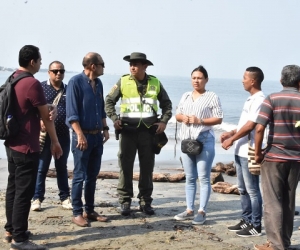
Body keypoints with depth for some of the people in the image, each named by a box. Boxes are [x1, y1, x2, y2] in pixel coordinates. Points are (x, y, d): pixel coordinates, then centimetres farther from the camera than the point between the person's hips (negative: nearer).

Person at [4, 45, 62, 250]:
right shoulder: (32, 84, -18)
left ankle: (11, 230, 25)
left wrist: (48, 112, -5)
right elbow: (46, 117, -12)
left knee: (13, 187, 16)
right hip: (26, 146, -9)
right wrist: (55, 142, -1)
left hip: (12, 143, 9)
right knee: (24, 192, -4)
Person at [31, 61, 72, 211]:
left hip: (63, 135, 3)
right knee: (41, 168, 2)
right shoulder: (41, 87, -1)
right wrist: (39, 121, -20)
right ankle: (37, 198, 10)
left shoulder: (68, 90, 9)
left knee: (62, 167, 12)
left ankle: (65, 197, 20)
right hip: (45, 134, -3)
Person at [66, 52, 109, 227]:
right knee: (80, 176, -1)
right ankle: (77, 213, 7)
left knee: (93, 175, 11)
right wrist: (80, 135, -20)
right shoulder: (76, 82, -10)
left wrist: (105, 129, 14)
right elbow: (72, 112, -15)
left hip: (97, 135, 7)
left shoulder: (98, 83, 12)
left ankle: (90, 210, 20)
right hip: (83, 135, -7)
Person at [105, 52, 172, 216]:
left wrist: (164, 121, 0)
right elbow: (109, 101, 5)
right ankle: (125, 201, 11)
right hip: (128, 130, -1)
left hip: (149, 130, 2)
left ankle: (145, 201, 19)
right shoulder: (123, 82, -1)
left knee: (147, 167, 8)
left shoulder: (155, 83, 4)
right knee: (125, 167, 2)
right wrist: (114, 118, -9)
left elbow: (166, 103, 13)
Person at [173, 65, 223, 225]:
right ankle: (189, 210, 16)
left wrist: (200, 121, -18)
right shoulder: (185, 96, 16)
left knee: (203, 177, -3)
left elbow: (219, 119, -6)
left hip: (204, 141, -6)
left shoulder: (212, 97, -2)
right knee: (189, 178, 9)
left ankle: (201, 211, 2)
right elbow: (177, 115, 19)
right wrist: (182, 117, -5)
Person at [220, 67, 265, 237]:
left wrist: (232, 139, -13)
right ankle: (247, 221, 26)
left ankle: (256, 226, 6)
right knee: (243, 189, 16)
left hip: (249, 152, -10)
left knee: (252, 190, -2)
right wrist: (231, 133, 14)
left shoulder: (259, 99, -15)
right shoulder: (251, 99, 15)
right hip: (241, 151, 10)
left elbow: (250, 126, -20)